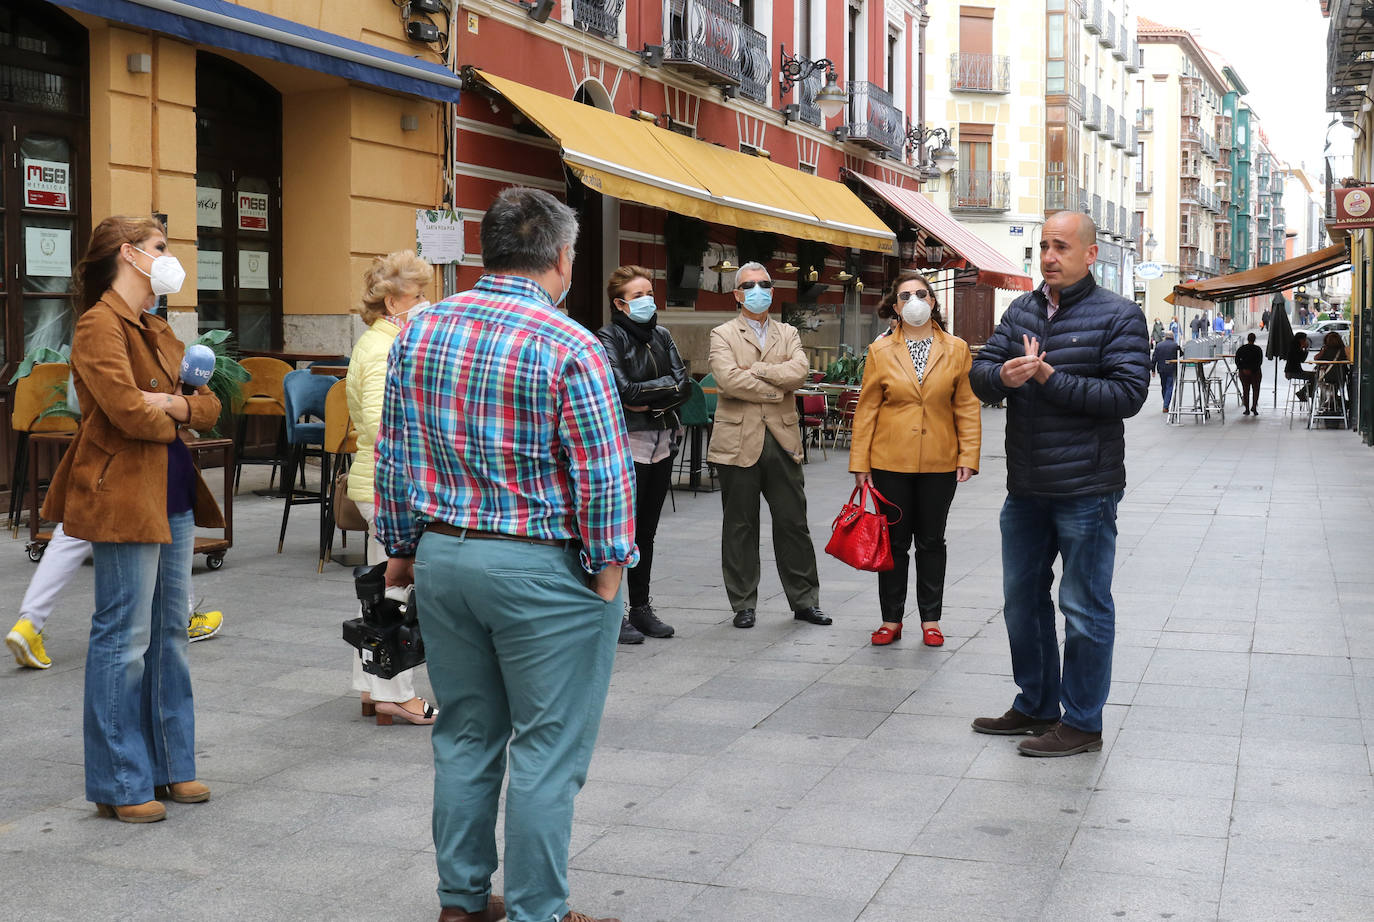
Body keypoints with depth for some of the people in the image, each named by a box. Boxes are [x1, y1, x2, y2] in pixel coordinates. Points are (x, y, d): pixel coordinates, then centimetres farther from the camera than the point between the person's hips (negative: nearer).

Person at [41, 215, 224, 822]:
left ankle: (170, 765, 24)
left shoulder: (156, 328, 18)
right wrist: (174, 419, -3)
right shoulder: (100, 326, -11)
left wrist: (173, 404, -9)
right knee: (125, 640, -2)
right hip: (124, 500, -9)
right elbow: (128, 411, -22)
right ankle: (120, 784, 8)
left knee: (170, 635, 13)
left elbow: (210, 406, 12)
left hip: (174, 498, 9)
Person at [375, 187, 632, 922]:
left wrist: (403, 545, 16)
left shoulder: (419, 332, 4)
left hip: (442, 558, 6)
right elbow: (603, 475, -14)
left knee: (465, 735, 17)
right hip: (544, 570, -6)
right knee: (546, 749, 4)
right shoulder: (569, 348, -14)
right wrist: (607, 570, -5)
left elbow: (394, 454, 8)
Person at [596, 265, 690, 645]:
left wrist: (646, 397, -12)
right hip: (627, 443, -6)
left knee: (646, 531, 12)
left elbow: (683, 385, 2)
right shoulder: (609, 338, -6)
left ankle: (641, 608, 20)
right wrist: (665, 387, -9)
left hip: (662, 442, 6)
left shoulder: (661, 336, 13)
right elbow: (624, 391, -18)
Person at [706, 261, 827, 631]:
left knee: (793, 523, 6)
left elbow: (799, 371, -7)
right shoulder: (723, 335, 3)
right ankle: (743, 605, 13)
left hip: (782, 439, 3)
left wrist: (754, 371, -12)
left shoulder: (788, 334, 13)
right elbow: (729, 380, -15)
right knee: (740, 526, 4)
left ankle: (804, 600, 16)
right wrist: (776, 390, -8)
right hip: (739, 441, -2)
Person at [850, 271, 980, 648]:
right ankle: (891, 619, 18)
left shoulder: (956, 350, 2)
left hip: (939, 462, 0)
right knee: (893, 541, 7)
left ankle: (930, 619, 21)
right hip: (891, 462, 0)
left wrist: (968, 456, -5)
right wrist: (860, 462, -1)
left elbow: (967, 407, 2)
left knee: (931, 541, 10)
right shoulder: (880, 352, 1)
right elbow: (866, 409, 2)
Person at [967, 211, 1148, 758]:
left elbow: (1129, 394, -16)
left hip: (1085, 491, -7)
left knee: (1084, 609, 1)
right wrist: (1003, 375, -19)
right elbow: (979, 374, 5)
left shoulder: (1117, 316, -6)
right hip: (1025, 489, 7)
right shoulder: (1021, 311, 12)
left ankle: (1082, 723, 12)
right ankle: (1036, 706, 31)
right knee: (1022, 599, 16)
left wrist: (1050, 378, -18)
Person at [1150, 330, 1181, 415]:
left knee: (1163, 387, 16)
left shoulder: (1159, 345, 1)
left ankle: (1166, 404, 27)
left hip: (1161, 369, 3)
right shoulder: (1175, 345, -8)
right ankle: (1166, 406, -8)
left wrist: (1153, 369, 8)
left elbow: (1154, 358, 2)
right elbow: (1181, 354, 5)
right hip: (1172, 370, -3)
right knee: (1169, 387, -1)